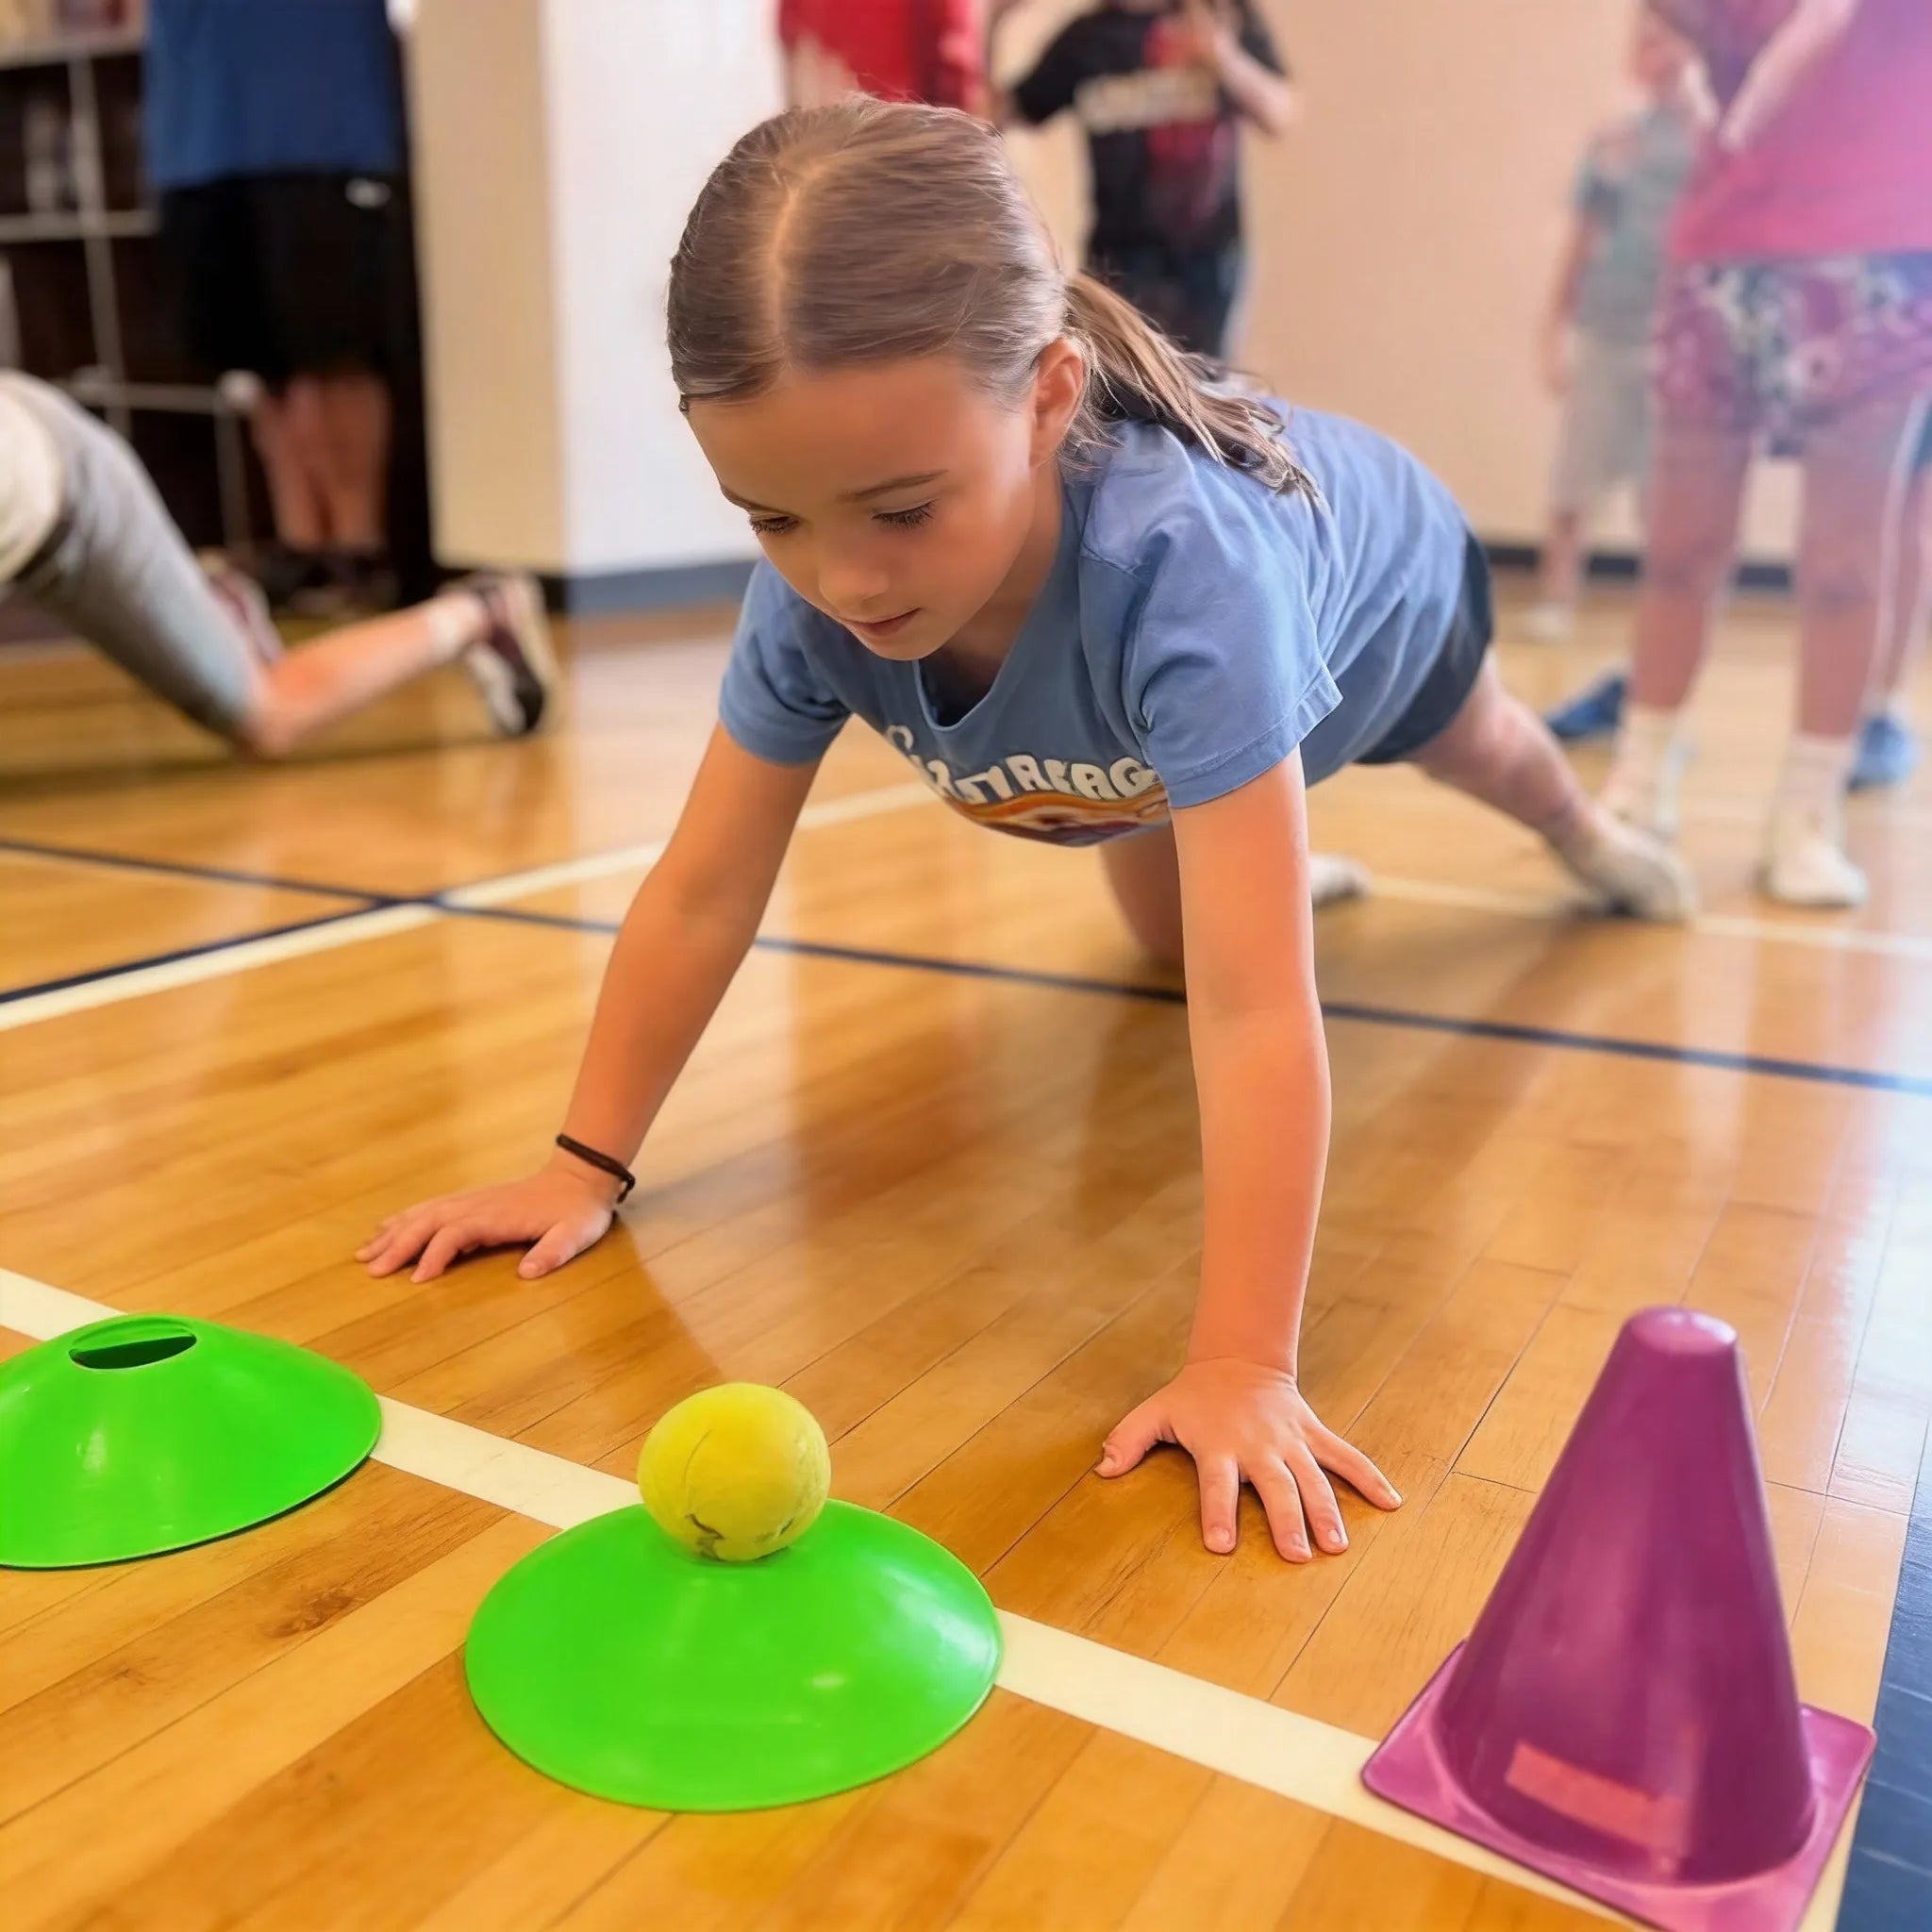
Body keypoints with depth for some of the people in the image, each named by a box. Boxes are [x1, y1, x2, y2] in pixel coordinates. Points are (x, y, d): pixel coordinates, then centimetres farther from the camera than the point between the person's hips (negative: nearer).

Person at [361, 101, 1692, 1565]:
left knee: (1482, 755, 33)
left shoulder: (1182, 566, -55)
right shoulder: (809, 595, -39)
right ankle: (1268, 833, 59)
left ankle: (1586, 833, 69)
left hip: (1376, 592, -2)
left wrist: (1244, 1363, -58)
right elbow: (703, 895, -30)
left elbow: (1251, 1005, -57)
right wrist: (585, 1165, -28)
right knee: (1160, 935, 25)